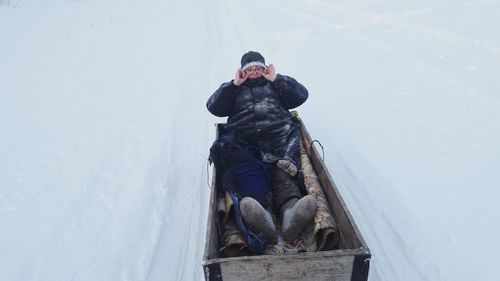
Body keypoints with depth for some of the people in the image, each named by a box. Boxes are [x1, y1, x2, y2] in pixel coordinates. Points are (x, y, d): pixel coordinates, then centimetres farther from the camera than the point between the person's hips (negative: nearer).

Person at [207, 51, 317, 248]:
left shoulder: (276, 85, 36)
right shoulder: (234, 89, 36)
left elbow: (301, 95, 18)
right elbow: (213, 107, 18)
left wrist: (277, 79, 13)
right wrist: (234, 84, 13)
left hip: (278, 133, 1)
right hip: (242, 138, 0)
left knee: (282, 169, -33)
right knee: (247, 169, -36)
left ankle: (290, 210, -60)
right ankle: (260, 212, -61)